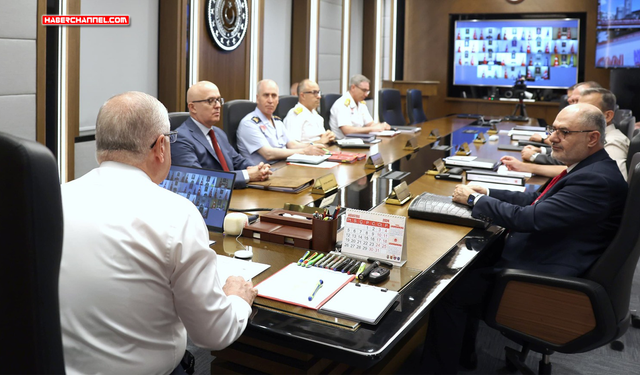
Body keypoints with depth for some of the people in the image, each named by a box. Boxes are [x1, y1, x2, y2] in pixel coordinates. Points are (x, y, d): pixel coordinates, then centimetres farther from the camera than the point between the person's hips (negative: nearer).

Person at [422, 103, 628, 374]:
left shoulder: (596, 179, -24)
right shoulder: (588, 169, 8)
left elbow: (529, 219, -27)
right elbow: (538, 201, 17)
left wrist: (474, 199, -14)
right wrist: (487, 194, 6)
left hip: (545, 279, -11)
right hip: (537, 256, 11)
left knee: (449, 290, -10)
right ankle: (462, 352, 27)